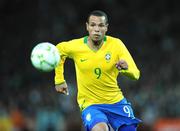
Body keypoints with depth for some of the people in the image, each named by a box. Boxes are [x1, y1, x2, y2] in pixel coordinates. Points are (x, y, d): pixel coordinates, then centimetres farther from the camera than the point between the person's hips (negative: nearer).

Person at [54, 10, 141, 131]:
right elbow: (58, 51, 14)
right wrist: (59, 80, 13)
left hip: (116, 101, 3)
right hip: (90, 104, -2)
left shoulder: (116, 44, -9)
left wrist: (126, 68, -35)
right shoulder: (75, 46, -9)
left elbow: (136, 74, -12)